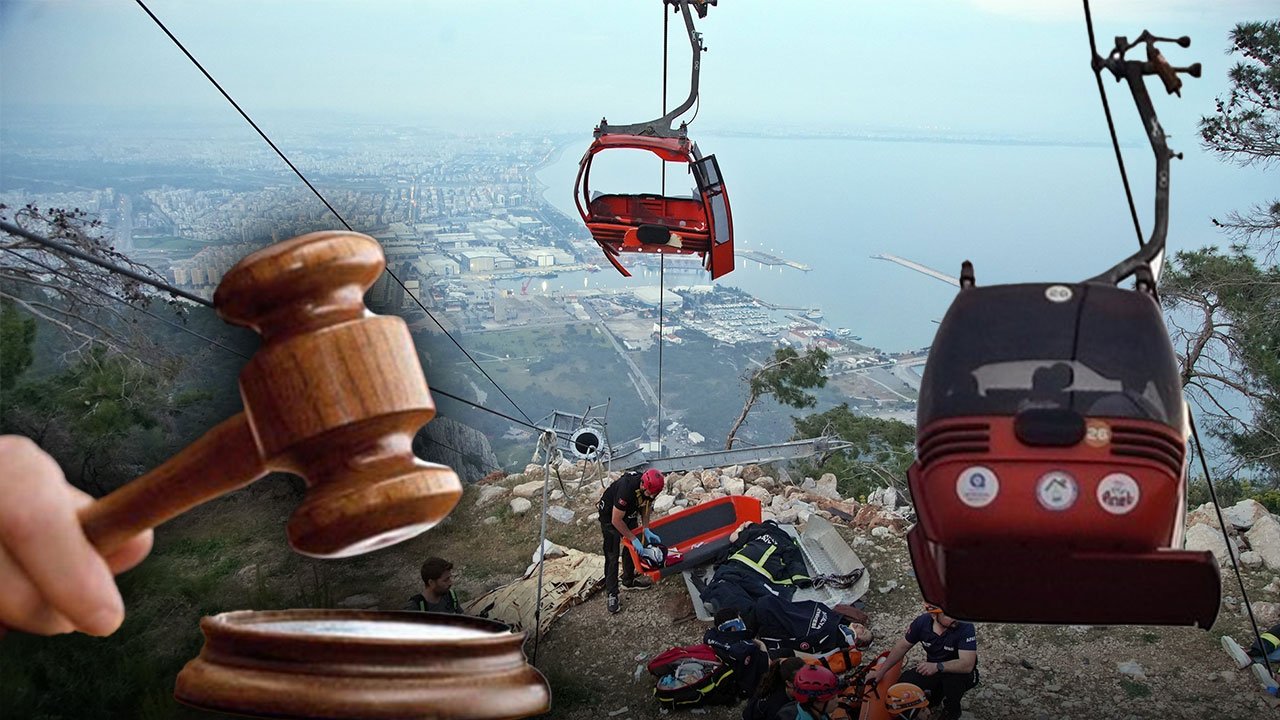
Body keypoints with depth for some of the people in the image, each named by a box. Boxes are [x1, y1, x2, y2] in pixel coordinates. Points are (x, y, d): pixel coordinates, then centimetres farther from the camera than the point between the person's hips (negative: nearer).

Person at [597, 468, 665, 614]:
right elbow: (616, 520, -32)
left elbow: (646, 506, 0)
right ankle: (611, 594, -2)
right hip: (610, 515, -7)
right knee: (612, 555, -7)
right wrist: (633, 539, -26)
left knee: (631, 548, 14)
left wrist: (646, 530, -11)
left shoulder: (650, 487, -20)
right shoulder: (626, 488, -42)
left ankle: (628, 581, 32)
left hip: (629, 512, 7)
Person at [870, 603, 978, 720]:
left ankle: (952, 710, -5)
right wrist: (881, 671, 1)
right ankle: (938, 691, 13)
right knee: (904, 683, -18)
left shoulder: (966, 627, -28)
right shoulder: (922, 622, -14)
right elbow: (902, 646, 1)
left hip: (960, 672, -4)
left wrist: (938, 667, -48)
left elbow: (967, 665, -36)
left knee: (954, 676, -37)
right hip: (932, 669, 4)